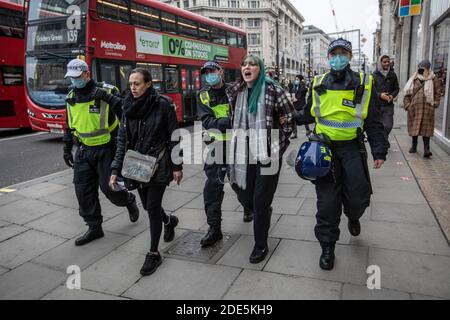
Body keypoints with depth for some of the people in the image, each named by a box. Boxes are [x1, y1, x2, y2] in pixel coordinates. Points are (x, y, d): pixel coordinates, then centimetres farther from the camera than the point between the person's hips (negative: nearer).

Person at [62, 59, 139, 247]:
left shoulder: (106, 91, -10)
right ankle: (94, 228, 19)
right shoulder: (71, 98, 8)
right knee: (83, 190, 4)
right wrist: (67, 149, 20)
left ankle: (129, 201, 30)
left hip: (106, 149, -6)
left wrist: (107, 97, -31)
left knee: (108, 187, -4)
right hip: (84, 151, 6)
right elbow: (70, 126, 18)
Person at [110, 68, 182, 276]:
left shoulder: (163, 105, -10)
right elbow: (122, 140, 4)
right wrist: (115, 169, -2)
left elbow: (174, 137, -7)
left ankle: (154, 254, 12)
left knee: (152, 207, -4)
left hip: (158, 165, -5)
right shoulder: (128, 107, 3)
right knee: (148, 205, 16)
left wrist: (177, 166, -8)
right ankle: (169, 221, 48)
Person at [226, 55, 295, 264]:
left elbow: (289, 117, -3)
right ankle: (264, 214, 45)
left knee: (260, 200, -2)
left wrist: (279, 143, -2)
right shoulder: (236, 92, 8)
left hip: (268, 153, -5)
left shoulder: (272, 89, -7)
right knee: (244, 196, 10)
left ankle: (261, 245, 17)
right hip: (245, 153, 5)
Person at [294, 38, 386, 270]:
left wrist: (379, 151, -3)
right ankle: (327, 247, 18)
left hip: (352, 149, 0)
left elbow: (374, 121, 2)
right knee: (327, 203, 1)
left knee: (358, 198, 2)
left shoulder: (363, 84, 1)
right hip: (325, 148, 1)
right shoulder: (318, 84, 5)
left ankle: (352, 216, 41)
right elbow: (309, 115, 16)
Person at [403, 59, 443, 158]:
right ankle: (414, 145, 25)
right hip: (414, 107, 3)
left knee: (426, 127, -6)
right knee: (413, 126, 10)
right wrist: (407, 104, 2)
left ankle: (426, 149, -5)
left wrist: (435, 103, 0)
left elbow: (438, 93, 7)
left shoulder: (434, 80, 2)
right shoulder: (414, 79, 8)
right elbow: (407, 93, 11)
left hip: (427, 107, -3)